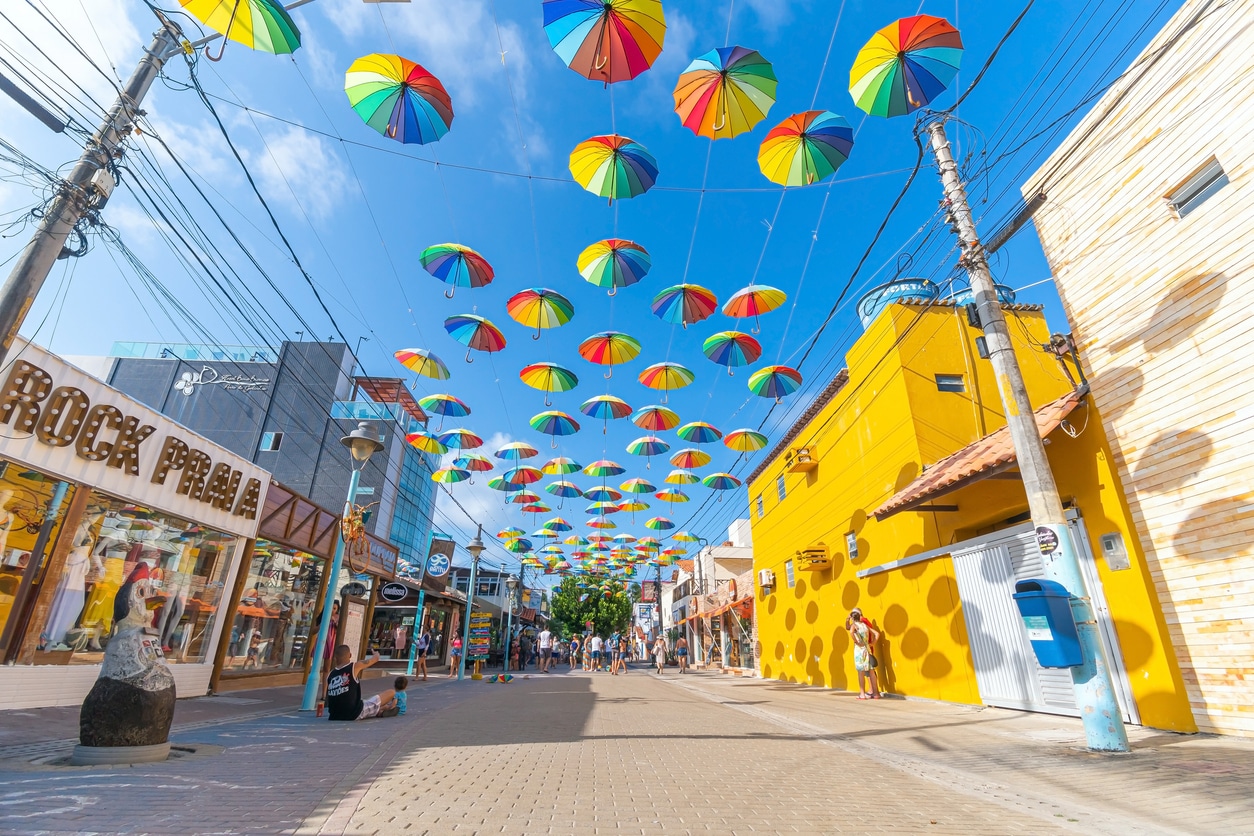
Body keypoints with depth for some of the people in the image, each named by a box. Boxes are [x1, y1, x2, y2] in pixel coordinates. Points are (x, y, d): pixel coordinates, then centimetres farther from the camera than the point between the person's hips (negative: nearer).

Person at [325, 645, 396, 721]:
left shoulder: (330, 675, 2)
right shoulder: (355, 667, -10)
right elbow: (376, 658, 7)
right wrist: (376, 654, 32)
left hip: (334, 717, 6)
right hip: (354, 714, -6)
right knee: (391, 692, 9)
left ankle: (379, 710, 47)